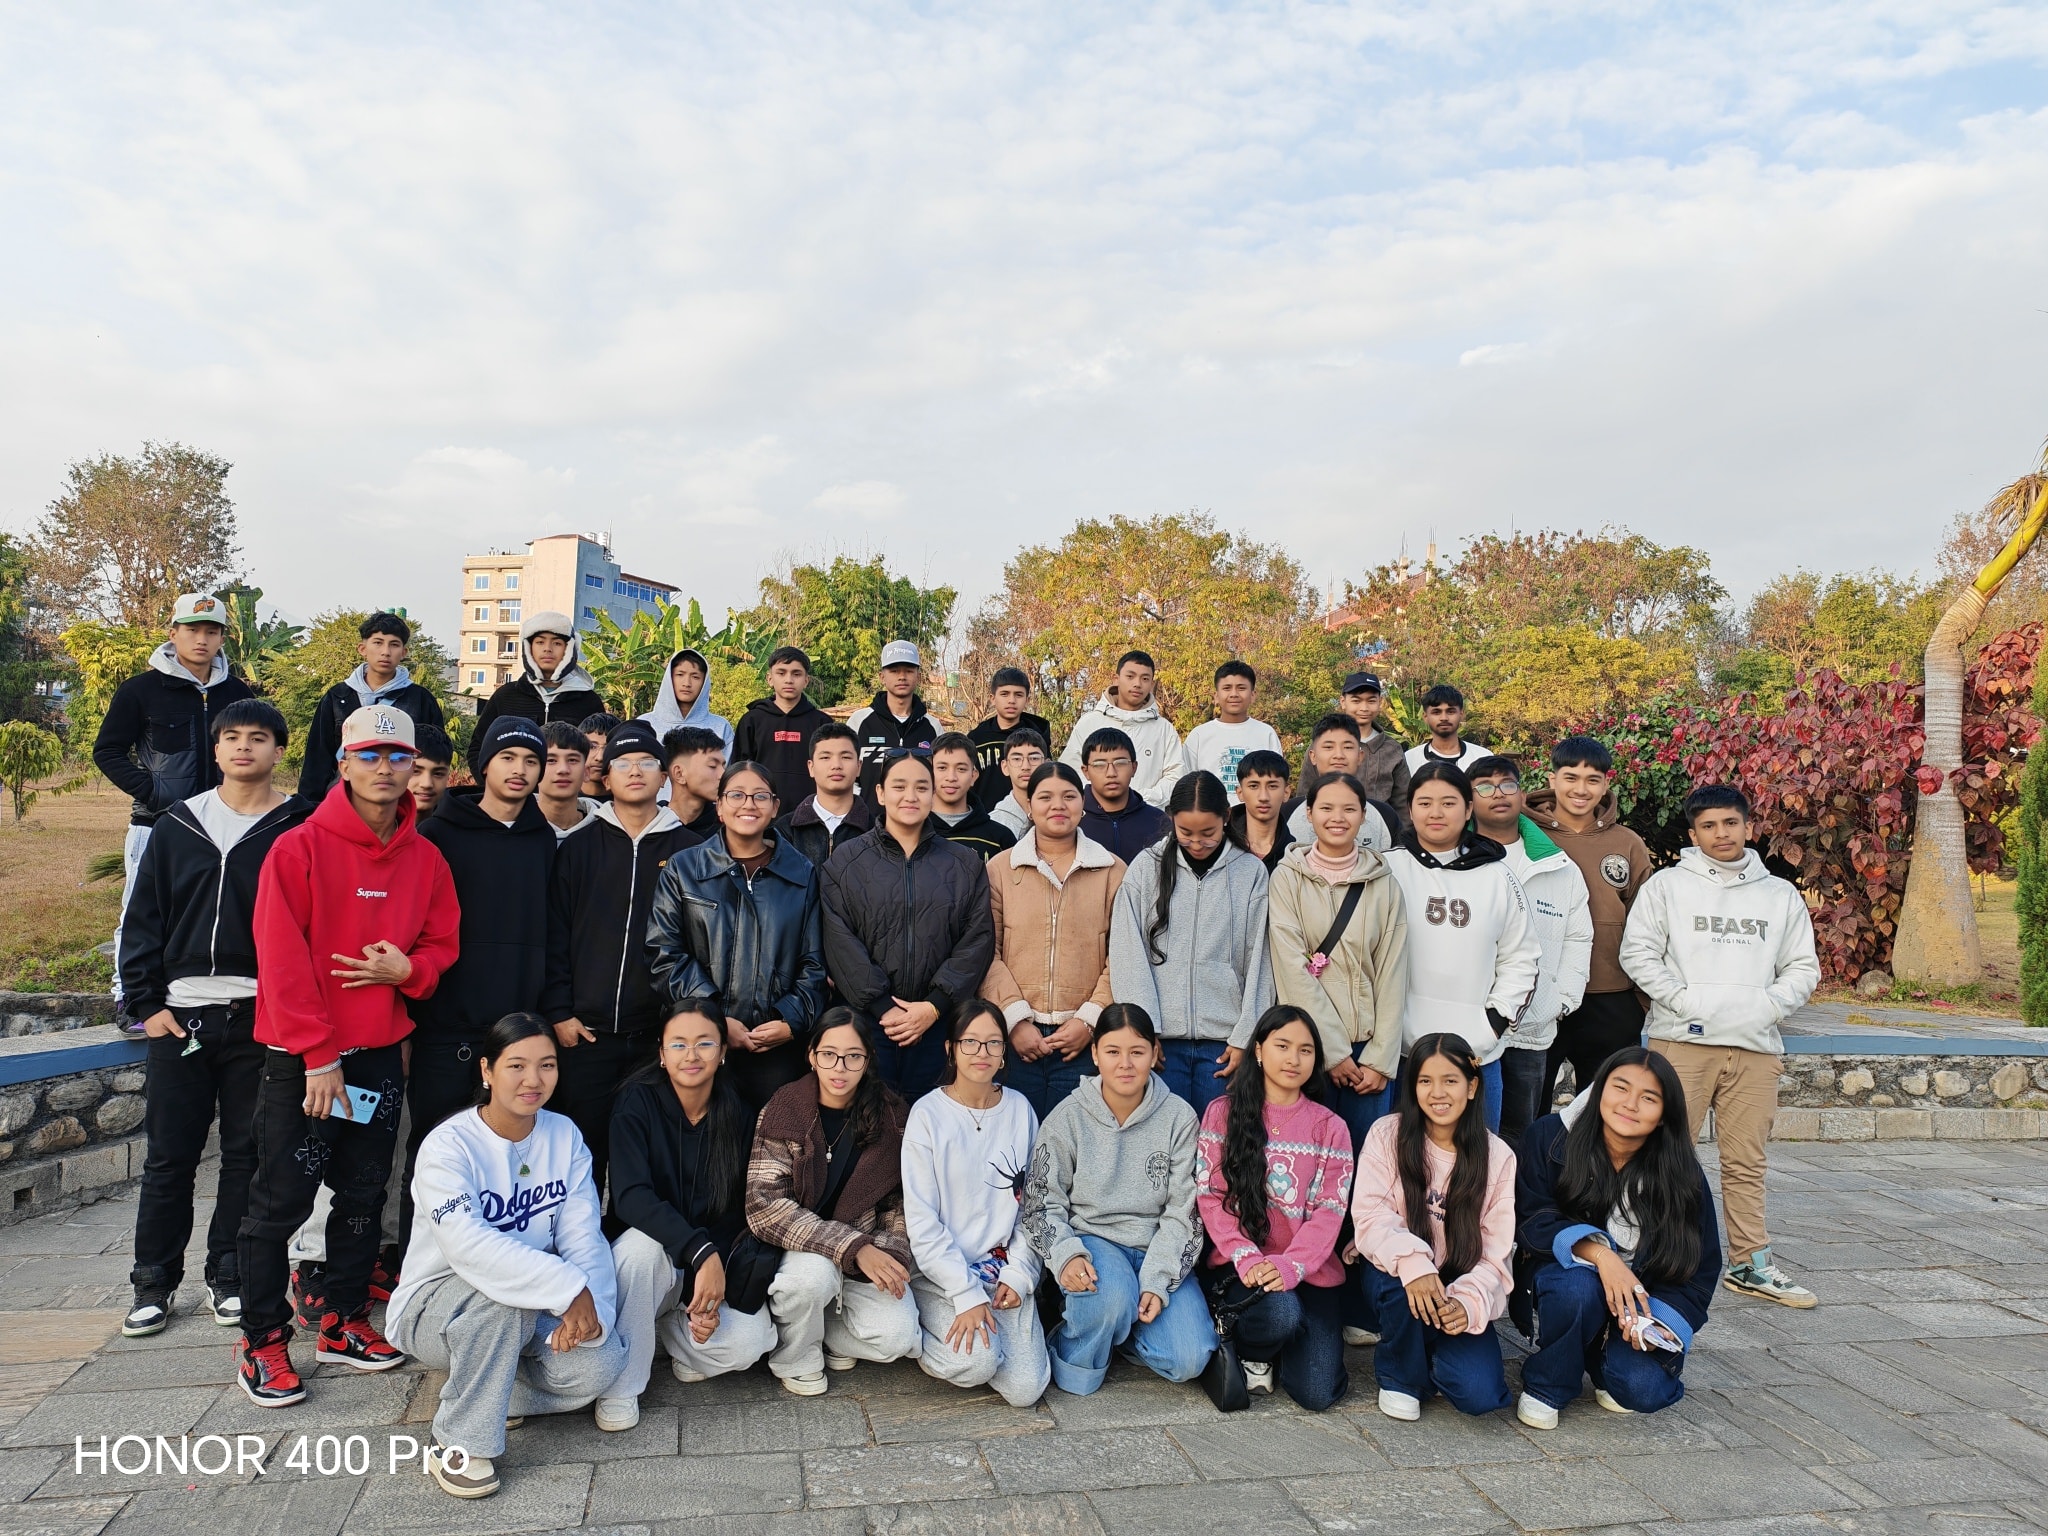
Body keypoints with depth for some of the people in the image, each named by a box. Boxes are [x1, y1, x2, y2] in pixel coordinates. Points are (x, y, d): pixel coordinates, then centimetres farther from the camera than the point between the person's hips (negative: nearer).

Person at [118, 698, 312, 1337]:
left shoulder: (298, 829, 0)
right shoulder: (177, 825, 9)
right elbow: (143, 920, 10)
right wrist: (145, 1002, 1)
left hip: (261, 1017, -2)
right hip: (180, 1015, 2)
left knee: (248, 1154, 7)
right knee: (169, 1156, 8)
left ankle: (229, 1276, 21)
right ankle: (153, 1284, 22)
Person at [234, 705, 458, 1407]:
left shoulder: (425, 859, 4)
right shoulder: (299, 848, -11)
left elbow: (442, 944, 11)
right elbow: (282, 959, -14)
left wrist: (407, 969, -13)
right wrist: (318, 1055, -16)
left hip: (380, 1054, 5)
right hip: (300, 1060, -4)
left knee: (364, 1196, 13)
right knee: (280, 1203, 2)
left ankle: (344, 1322, 29)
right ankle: (262, 1339, 18)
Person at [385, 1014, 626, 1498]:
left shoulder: (564, 1135, -4)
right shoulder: (449, 1146, -19)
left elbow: (583, 1235, -12)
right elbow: (469, 1246, -35)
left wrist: (591, 1307, -31)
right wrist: (570, 1288, -40)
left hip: (532, 1310, 4)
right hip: (436, 1306, -4)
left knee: (599, 1364, -21)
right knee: (502, 1295, -36)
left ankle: (490, 1391, 5)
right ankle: (459, 1443, -18)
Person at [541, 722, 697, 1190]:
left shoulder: (687, 848, 5)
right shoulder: (579, 847, 7)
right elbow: (555, 935, 4)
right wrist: (557, 1012, -3)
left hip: (661, 1031, 0)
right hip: (585, 1031, 0)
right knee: (583, 1151, 5)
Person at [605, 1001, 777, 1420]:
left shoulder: (740, 1117, -5)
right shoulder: (638, 1104, -12)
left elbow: (736, 1215, -3)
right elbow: (631, 1196, -25)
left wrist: (711, 1294, -16)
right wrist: (700, 1252, -37)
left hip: (716, 1265, 2)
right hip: (654, 1254, -1)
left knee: (748, 1342, -26)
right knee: (642, 1243, -36)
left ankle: (670, 1331, 7)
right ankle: (620, 1387, -17)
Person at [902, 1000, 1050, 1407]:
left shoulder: (1020, 1110, 4)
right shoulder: (928, 1113, -8)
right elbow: (921, 1220, -9)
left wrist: (1019, 1274, -4)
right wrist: (966, 1295, -16)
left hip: (1004, 1271, 3)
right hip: (940, 1274, -3)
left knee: (1025, 1389, -13)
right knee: (978, 1362, -26)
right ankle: (919, 1339, 6)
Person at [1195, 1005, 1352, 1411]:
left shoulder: (1329, 1127, 6)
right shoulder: (1223, 1113, 3)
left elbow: (1330, 1211, -3)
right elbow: (1210, 1197, -3)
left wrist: (1290, 1265, -19)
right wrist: (1246, 1257, -19)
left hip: (1310, 1271, 2)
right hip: (1241, 1267, -2)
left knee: (1319, 1393, -14)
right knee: (1281, 1313, -34)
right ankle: (1249, 1351, 3)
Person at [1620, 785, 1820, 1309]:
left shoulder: (1781, 894, 15)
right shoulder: (1667, 885, 4)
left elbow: (1803, 967, 15)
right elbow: (1638, 953, -1)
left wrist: (1770, 1004, -2)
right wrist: (1683, 999, -11)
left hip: (1756, 1046, 3)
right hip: (1682, 1040, -3)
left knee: (1746, 1162, 9)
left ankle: (1751, 1264, 18)